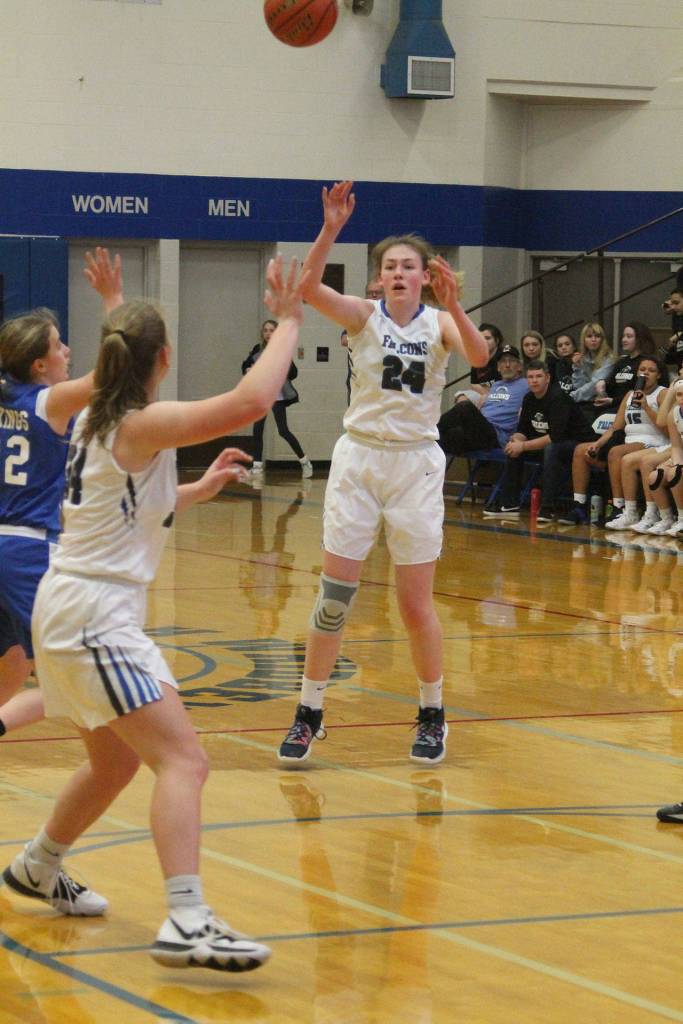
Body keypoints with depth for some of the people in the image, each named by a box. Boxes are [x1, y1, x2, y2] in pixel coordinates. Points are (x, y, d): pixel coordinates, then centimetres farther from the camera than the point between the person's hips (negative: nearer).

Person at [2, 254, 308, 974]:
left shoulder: (94, 422, 12)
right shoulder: (142, 425, -15)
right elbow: (250, 401, -28)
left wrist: (201, 489, 26)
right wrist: (287, 322, -18)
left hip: (67, 610, 10)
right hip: (95, 617, -10)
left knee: (116, 760, 27)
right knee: (183, 759, -18)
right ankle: (187, 923, -30)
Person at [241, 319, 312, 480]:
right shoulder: (258, 350, 5)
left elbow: (293, 373, -10)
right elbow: (245, 365, 17)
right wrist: (248, 370, -4)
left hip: (277, 395, -5)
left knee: (283, 431, -7)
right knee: (257, 430, 1)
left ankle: (305, 462, 6)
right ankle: (257, 467, 8)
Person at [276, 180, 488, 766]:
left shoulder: (440, 322, -1)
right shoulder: (364, 316, -2)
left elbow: (479, 356, -21)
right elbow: (310, 288, -20)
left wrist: (453, 305, -37)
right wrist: (330, 230, -34)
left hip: (416, 465, 0)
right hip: (360, 458, 0)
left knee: (416, 603, 3)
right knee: (335, 595, 0)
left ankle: (433, 717, 19)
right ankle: (309, 715, 10)